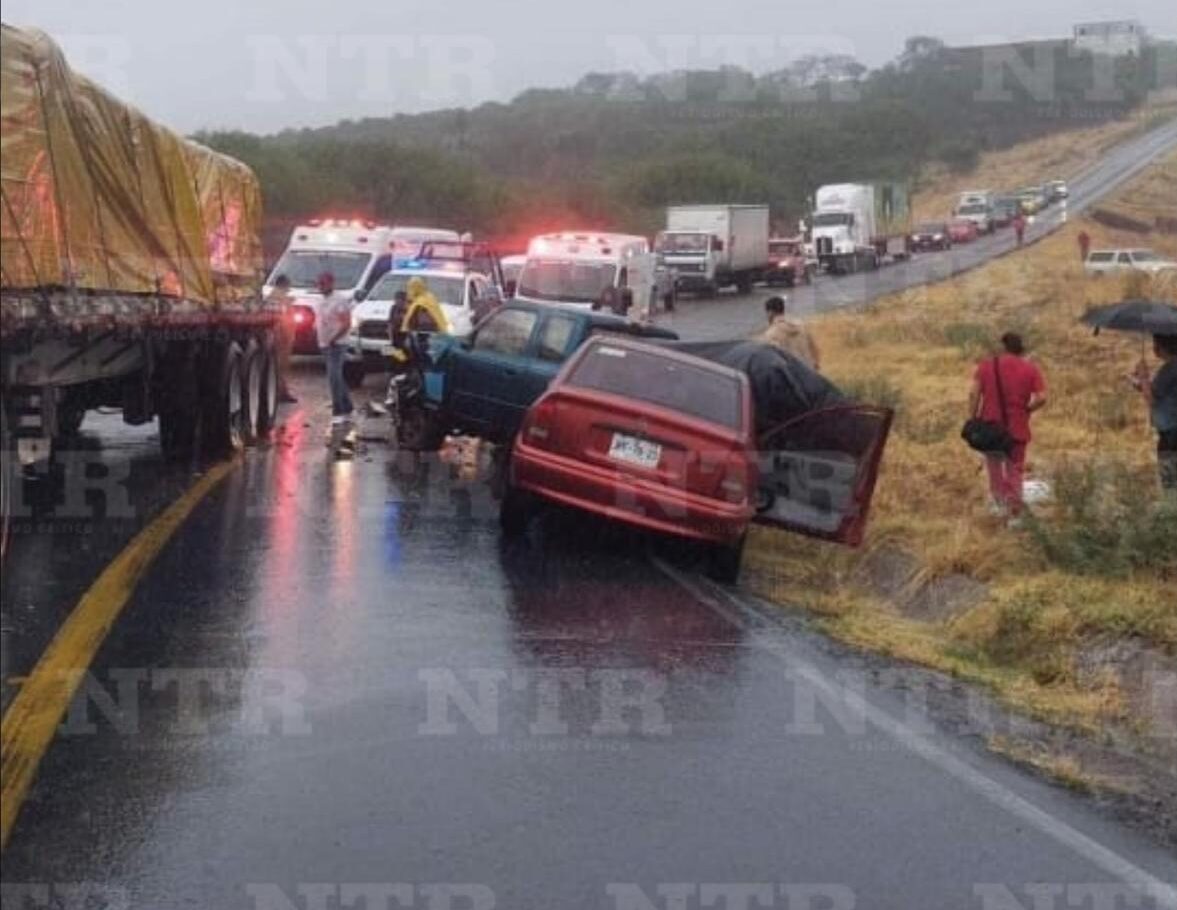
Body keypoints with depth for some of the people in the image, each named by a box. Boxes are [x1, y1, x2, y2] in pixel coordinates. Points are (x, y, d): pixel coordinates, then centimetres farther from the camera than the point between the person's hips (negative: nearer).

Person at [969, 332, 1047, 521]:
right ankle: (1014, 513, 15)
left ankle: (999, 501, 20)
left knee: (994, 464, 24)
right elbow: (1041, 398, -12)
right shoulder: (1031, 369, -3)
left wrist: (973, 419, -3)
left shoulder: (986, 366, -1)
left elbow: (974, 394, -9)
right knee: (1015, 470, 12)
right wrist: (1026, 410, 4)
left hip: (990, 425, 1)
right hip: (1017, 428, 0)